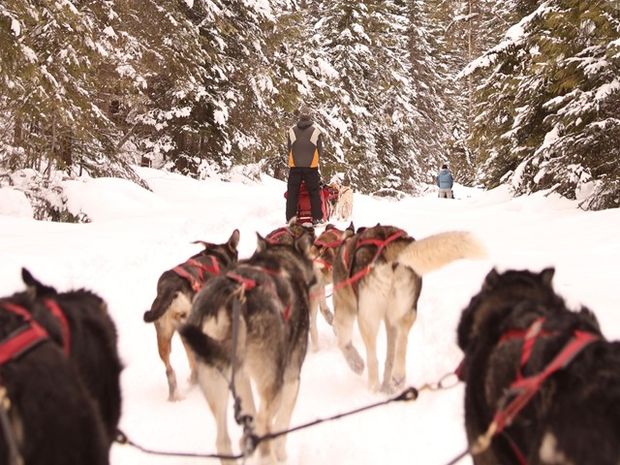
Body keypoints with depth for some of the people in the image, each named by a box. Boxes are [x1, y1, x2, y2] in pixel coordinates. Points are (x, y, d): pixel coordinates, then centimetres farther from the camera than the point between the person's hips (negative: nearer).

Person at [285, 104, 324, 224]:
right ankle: (317, 218, 5)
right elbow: (320, 150, 2)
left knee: (292, 193, 7)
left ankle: (290, 218, 5)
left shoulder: (292, 131, 1)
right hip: (311, 166, -1)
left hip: (294, 166, 1)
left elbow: (289, 149, 9)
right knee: (314, 193, 6)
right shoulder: (316, 130, -4)